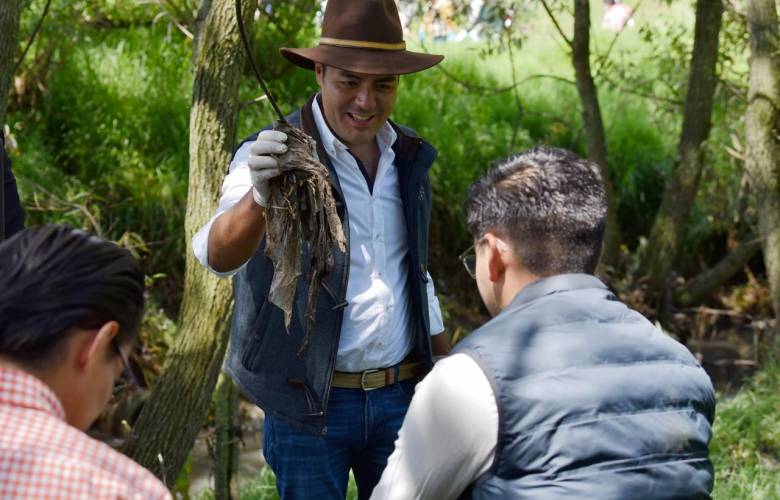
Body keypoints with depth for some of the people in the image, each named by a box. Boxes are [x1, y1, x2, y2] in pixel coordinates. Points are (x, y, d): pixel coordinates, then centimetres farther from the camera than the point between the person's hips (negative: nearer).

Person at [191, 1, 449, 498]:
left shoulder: (410, 156, 5)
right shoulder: (272, 156, -13)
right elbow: (219, 256, -31)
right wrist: (260, 197, -52)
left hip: (401, 395, 5)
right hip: (309, 402, -5)